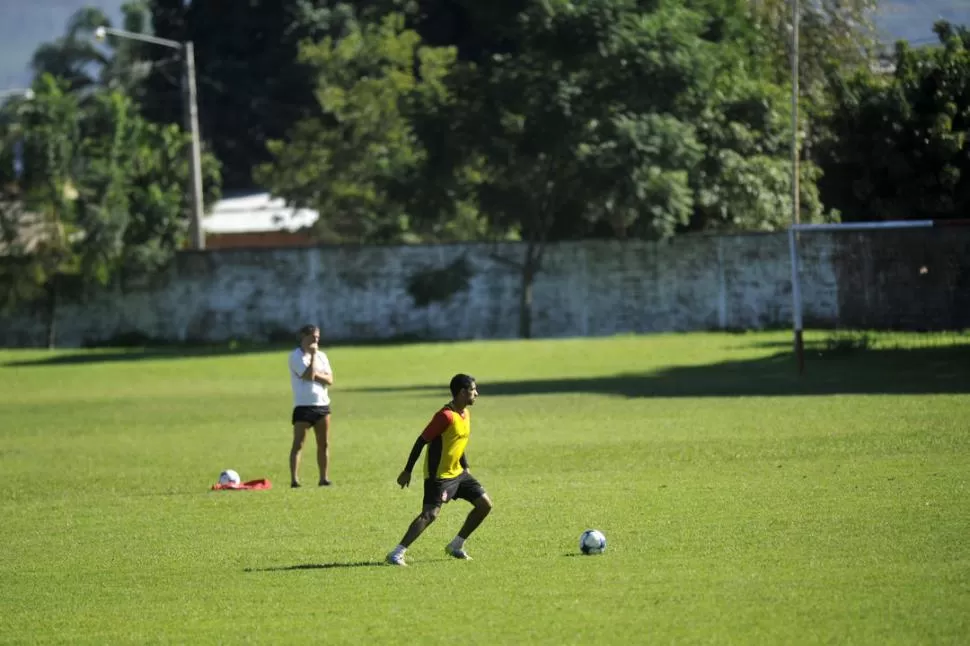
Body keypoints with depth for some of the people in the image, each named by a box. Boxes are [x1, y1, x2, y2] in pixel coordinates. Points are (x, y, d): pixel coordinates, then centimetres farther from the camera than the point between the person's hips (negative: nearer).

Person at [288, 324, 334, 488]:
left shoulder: (321, 356, 13)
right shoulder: (296, 356, -5)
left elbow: (330, 380, 3)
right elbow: (308, 375, -18)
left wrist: (315, 374, -12)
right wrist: (313, 355, -13)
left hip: (322, 404, 6)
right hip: (303, 405, -6)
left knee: (324, 444, 7)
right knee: (298, 444, -9)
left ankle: (324, 478, 14)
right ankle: (294, 479, -12)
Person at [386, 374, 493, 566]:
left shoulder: (465, 413, 8)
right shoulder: (446, 416, -20)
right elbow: (422, 441, -18)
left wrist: (466, 467, 21)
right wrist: (407, 471, -17)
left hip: (457, 472, 9)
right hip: (439, 475, -9)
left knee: (485, 504, 7)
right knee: (430, 514, -21)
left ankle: (456, 546, 17)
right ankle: (397, 554, -21)